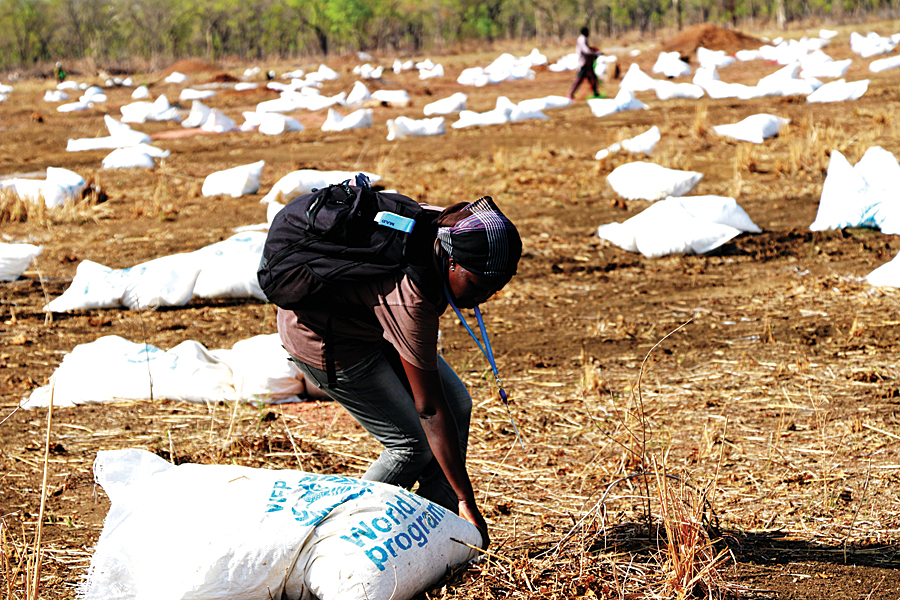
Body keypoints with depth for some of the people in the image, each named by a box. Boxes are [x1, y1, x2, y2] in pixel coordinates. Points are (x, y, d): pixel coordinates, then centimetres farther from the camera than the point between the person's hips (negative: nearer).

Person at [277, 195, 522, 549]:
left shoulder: (446, 233, -16)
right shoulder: (411, 299, -39)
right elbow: (429, 409, -35)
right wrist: (466, 501, -31)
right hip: (325, 339, -9)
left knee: (457, 403, 3)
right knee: (413, 441, -7)